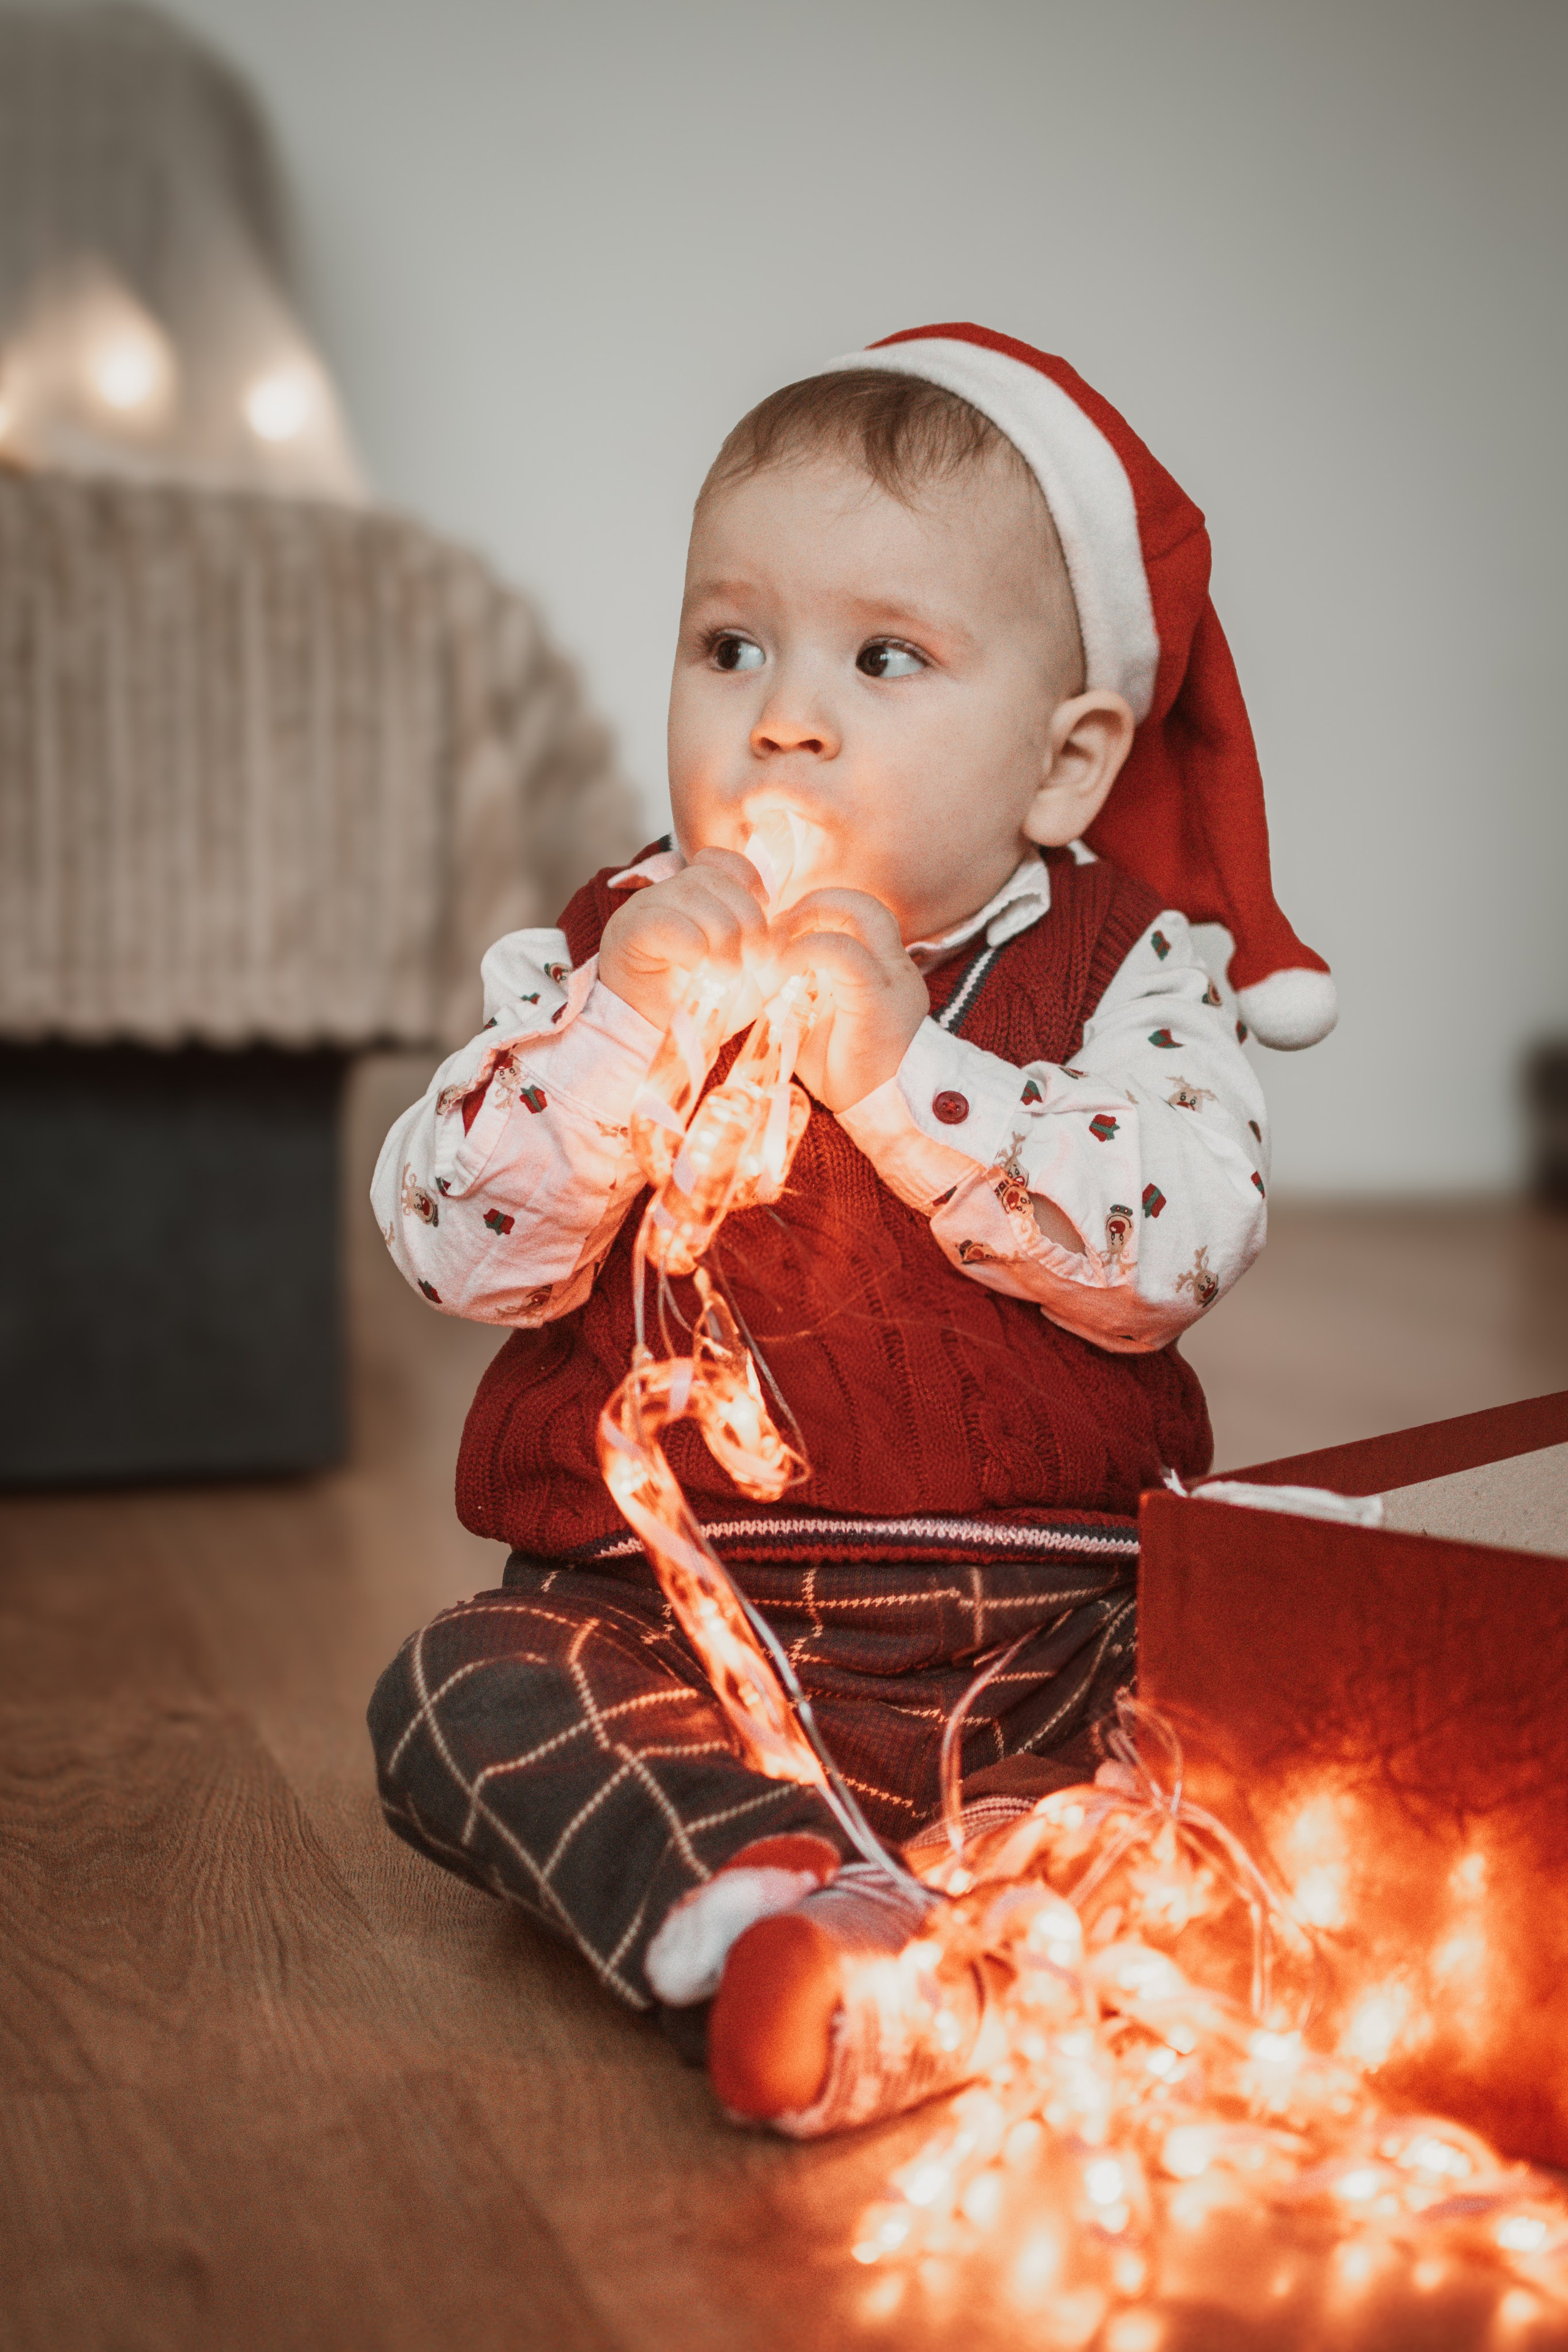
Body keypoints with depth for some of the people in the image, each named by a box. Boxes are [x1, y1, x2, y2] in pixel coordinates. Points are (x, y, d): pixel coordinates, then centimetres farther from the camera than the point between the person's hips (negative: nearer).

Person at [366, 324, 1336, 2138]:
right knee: (466, 1692, -23)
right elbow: (452, 1248, -7)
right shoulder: (596, 959, 4)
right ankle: (760, 1907, -40)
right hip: (665, 1625, 1)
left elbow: (1179, 1245, -17)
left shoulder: (1119, 968, 0)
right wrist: (619, 1028, -21)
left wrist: (898, 1064, -24)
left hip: (1046, 1627, 0)